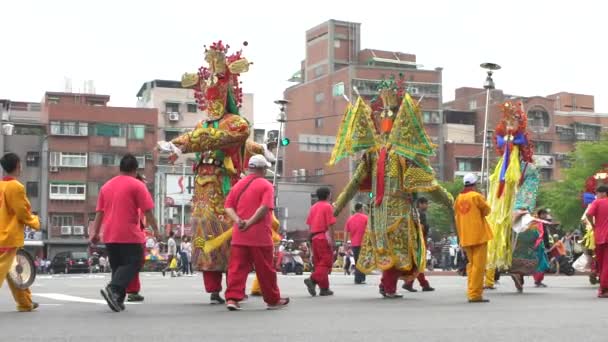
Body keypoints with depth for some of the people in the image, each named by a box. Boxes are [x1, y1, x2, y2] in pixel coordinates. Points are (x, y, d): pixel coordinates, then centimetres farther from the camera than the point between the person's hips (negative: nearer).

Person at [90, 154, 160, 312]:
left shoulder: (106, 185, 14)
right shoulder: (137, 185, -3)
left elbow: (99, 212, 14)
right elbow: (148, 211, -8)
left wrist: (95, 232, 16)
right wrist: (156, 230, -2)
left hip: (109, 235, 6)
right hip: (129, 235, -6)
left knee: (117, 266, 15)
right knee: (132, 264, -2)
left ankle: (118, 299, 11)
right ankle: (113, 289, -23)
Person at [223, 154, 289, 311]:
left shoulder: (238, 185, 13)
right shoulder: (266, 185, -3)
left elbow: (228, 206, 5)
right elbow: (265, 207, -18)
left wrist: (238, 220, -8)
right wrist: (250, 222, -17)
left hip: (239, 235, 4)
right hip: (260, 235, -4)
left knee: (237, 267, 2)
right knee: (265, 269, 6)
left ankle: (232, 298, -9)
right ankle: (273, 300, 17)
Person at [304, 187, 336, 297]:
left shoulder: (313, 207, 14)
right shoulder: (328, 206, -5)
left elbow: (309, 224, 13)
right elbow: (330, 225, -12)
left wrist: (311, 238, 17)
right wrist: (331, 239, -12)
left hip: (314, 237, 7)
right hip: (324, 237, -7)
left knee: (319, 263, 10)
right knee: (326, 263, -5)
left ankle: (324, 288, 12)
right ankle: (313, 279, -25)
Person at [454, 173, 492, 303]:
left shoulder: (458, 198, 9)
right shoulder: (476, 196, -10)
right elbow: (487, 210, 0)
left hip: (465, 237, 7)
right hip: (478, 235, -7)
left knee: (471, 264, 17)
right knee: (479, 265, -4)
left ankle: (472, 292, 18)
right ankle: (475, 294, -8)